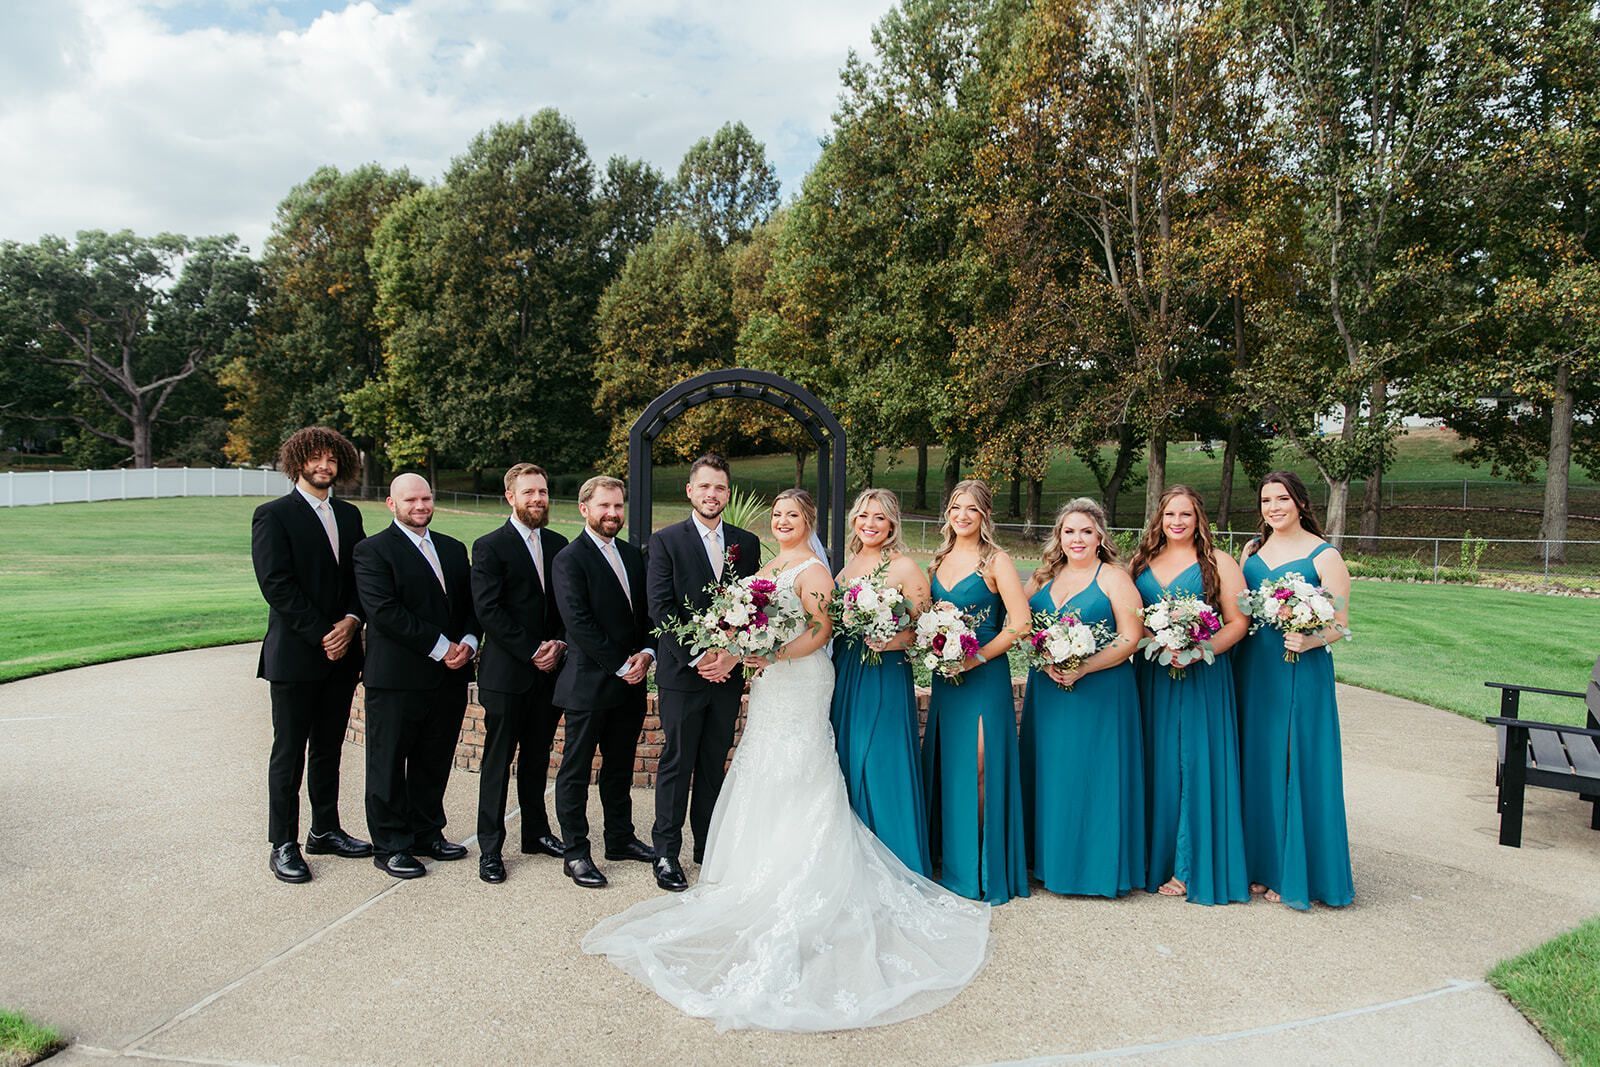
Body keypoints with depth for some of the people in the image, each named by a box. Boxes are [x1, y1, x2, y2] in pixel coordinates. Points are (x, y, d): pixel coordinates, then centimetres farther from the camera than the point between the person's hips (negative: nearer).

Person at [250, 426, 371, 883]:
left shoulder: (349, 515, 13)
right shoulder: (273, 515, -5)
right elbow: (276, 584, -13)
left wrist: (351, 622, -9)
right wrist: (321, 636, -15)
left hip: (341, 654, 6)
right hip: (294, 655, -5)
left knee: (329, 749, 14)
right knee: (289, 752, 3)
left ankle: (325, 830, 26)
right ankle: (283, 845, 12)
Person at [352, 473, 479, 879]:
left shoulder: (454, 549, 15)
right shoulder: (372, 551, -5)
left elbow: (470, 603, 14)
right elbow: (386, 612, -15)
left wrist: (467, 643, -6)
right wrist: (441, 647, -16)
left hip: (449, 677, 6)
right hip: (396, 678, -6)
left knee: (435, 762, 14)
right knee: (388, 764, 5)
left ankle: (427, 832, 28)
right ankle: (390, 846, 16)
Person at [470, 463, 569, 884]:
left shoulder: (558, 544, 11)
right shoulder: (489, 546, -6)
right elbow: (488, 611, -13)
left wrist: (558, 644, -6)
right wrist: (531, 652, -15)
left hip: (549, 671, 5)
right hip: (506, 673, -5)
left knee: (538, 758, 15)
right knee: (498, 761, 3)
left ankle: (536, 832, 28)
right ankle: (490, 848, 11)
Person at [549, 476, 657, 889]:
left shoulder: (632, 554, 12)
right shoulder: (570, 559, -10)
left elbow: (647, 611, 13)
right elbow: (578, 623, -17)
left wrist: (646, 652, -4)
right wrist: (619, 665, -15)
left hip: (629, 683, 7)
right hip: (588, 683, -7)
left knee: (620, 768, 18)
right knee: (576, 771, 5)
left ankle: (620, 839, 30)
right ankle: (575, 853, 13)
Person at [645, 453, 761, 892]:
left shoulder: (747, 542, 8)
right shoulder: (666, 540, -3)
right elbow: (661, 608, -9)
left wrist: (734, 655, -8)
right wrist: (697, 657, -15)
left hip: (727, 672, 4)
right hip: (682, 673, -3)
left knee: (715, 763, 12)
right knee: (676, 763, 3)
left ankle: (708, 846, 24)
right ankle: (667, 852, 14)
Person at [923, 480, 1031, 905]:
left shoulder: (996, 561, -7)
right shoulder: (939, 561, 11)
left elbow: (1020, 623, -14)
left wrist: (978, 656, -15)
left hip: (984, 677, -6)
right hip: (944, 677, 6)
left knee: (980, 766, -3)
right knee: (946, 765, 11)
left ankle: (984, 868, 9)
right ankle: (950, 859, 24)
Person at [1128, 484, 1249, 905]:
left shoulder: (1218, 563, 1)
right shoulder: (1140, 562, 11)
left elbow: (1238, 622, -4)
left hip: (1203, 677, -3)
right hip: (1151, 677, 3)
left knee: (1196, 766, -2)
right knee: (1155, 766, 6)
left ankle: (1191, 868, 7)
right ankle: (1154, 858, 17)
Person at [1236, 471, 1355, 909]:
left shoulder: (1325, 556, -4)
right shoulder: (1252, 549, 11)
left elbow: (1339, 625, -7)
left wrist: (1308, 641, -25)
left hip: (1300, 672, -5)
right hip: (1252, 670, 5)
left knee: (1295, 767, 0)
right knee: (1255, 765, 9)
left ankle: (1292, 873, 12)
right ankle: (1259, 863, 21)